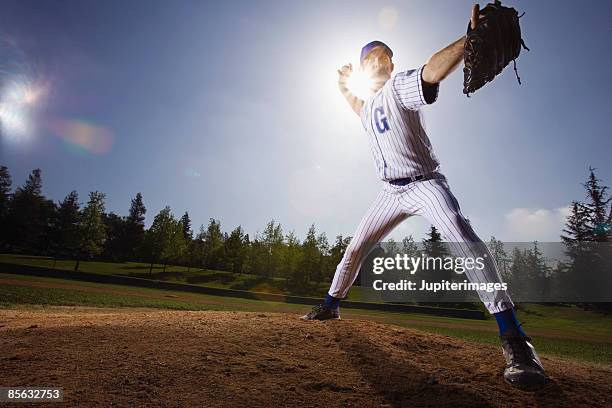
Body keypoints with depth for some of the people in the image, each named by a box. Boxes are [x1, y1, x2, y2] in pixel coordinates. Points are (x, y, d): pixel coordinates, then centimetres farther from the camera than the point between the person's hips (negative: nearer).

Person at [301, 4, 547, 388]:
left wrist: (472, 38, -36)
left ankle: (514, 337, -32)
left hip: (425, 182, -7)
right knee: (357, 246, 9)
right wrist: (344, 85, 40)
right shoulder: (368, 106, 19)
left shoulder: (401, 85, -2)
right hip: (392, 191, 7)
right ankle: (331, 305, 28)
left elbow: (434, 70, -24)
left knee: (462, 236, -31)